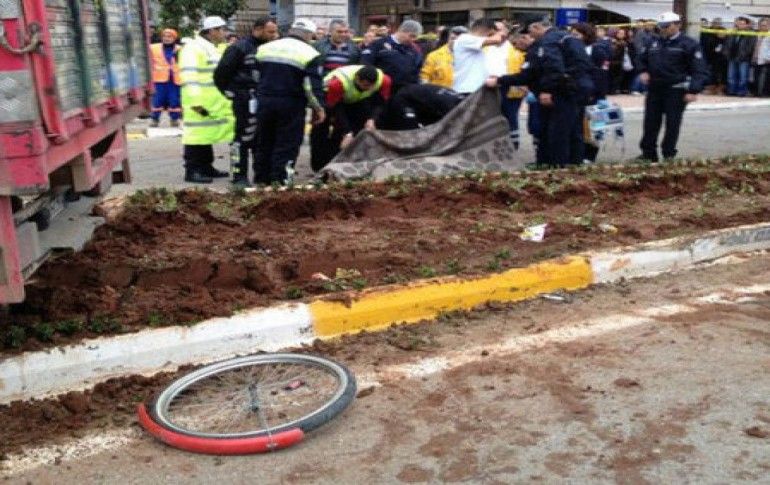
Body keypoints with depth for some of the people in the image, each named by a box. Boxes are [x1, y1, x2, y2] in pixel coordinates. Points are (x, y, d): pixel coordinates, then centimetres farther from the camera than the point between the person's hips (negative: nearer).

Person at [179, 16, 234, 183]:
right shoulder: (194, 48, -12)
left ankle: (206, 167, 21)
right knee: (197, 136, -8)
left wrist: (227, 99, 25)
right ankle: (192, 170, -5)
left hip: (215, 105, 10)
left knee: (207, 135, 13)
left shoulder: (213, 49, 21)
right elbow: (189, 76, -21)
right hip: (199, 104, -10)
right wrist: (195, 101, -27)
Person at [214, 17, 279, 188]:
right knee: (244, 137, -4)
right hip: (246, 101, -7)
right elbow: (221, 73, -8)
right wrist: (230, 92, -5)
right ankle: (239, 176, 2)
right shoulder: (239, 48, -9)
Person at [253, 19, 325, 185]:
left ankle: (261, 180, 22)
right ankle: (279, 181, -2)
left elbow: (256, 76, 18)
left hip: (264, 102, 5)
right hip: (291, 106, -5)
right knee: (286, 146, 1)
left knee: (264, 144, 15)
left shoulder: (264, 48, 11)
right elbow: (313, 85, -12)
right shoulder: (310, 54, -6)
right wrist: (319, 108, -3)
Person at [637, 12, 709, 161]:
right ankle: (648, 153, 16)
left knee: (672, 124, 0)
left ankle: (669, 155, 9)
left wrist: (694, 90, -22)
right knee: (650, 122, 7)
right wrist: (643, 71, 8)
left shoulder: (689, 45, -5)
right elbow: (643, 59, 31)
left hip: (675, 91, -5)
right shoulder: (654, 44, 13)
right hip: (654, 89, 6)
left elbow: (700, 70, -11)